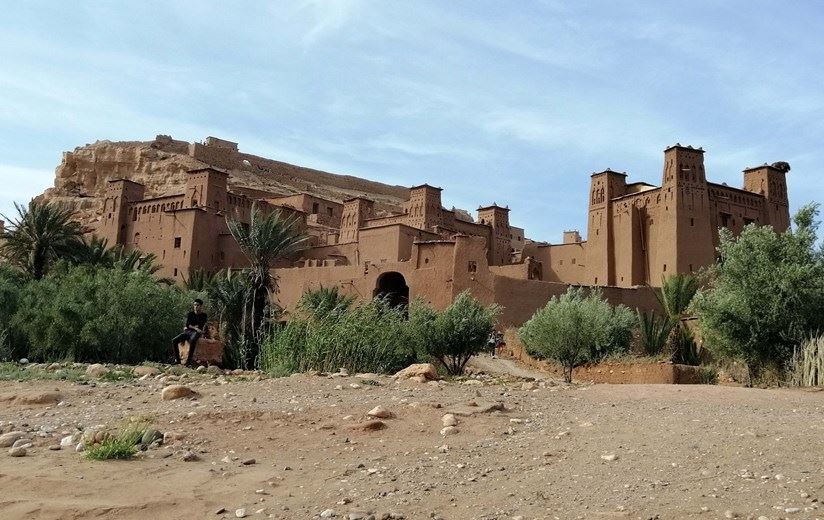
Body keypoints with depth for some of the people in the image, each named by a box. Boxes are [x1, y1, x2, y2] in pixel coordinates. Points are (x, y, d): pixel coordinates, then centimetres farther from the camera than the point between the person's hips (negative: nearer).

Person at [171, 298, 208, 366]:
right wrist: (195, 328, -12)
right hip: (187, 332, 5)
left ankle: (189, 360, -39)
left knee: (192, 341, -41)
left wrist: (190, 326, -5)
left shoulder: (203, 315, 2)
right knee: (174, 340, -20)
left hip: (196, 333, -5)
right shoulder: (190, 314, 12)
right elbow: (187, 324, 1)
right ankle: (177, 360, -18)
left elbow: (200, 327, -9)